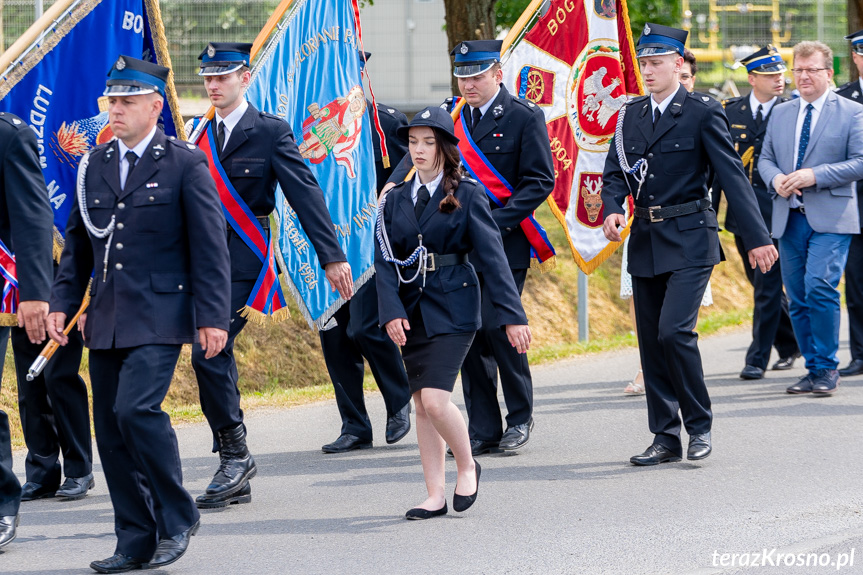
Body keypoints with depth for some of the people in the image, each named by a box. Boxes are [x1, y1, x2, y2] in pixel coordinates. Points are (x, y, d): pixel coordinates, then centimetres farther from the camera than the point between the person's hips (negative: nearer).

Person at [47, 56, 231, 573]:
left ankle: (178, 517, -3)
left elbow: (210, 247, -5)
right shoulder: (95, 164, 12)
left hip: (159, 316, -6)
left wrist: (213, 316, -10)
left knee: (136, 409, -22)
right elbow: (78, 240, 19)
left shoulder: (186, 164, -4)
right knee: (110, 430, 5)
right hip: (106, 318, 6)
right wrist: (62, 301, 9)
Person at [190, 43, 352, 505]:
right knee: (215, 359, 7)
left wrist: (331, 256, -13)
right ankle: (237, 480, 14)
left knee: (209, 353, -18)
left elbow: (305, 194, -8)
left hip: (242, 259, -6)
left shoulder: (271, 132, -4)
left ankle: (235, 454, -5)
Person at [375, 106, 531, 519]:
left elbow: (492, 256, -5)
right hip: (411, 311, 5)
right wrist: (391, 311, -12)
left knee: (434, 399, -15)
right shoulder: (395, 199, 9)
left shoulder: (468, 195, -2)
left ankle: (467, 466, 10)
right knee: (422, 404, 6)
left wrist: (512, 315, -11)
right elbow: (385, 260, 3)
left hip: (453, 308, -5)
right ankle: (435, 496, 12)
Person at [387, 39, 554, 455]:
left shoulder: (524, 117, -3)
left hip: (505, 240, -5)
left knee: (497, 324, -12)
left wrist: (496, 223, -15)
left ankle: (520, 416, 7)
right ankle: (483, 431, 10)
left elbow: (540, 182, -7)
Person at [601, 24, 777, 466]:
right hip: (644, 242, 6)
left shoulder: (702, 112, -5)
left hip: (689, 241, -6)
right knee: (651, 342, 6)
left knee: (674, 331, -18)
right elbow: (614, 173, 13)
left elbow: (732, 175, -8)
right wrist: (612, 210, -9)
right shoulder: (630, 115, 11)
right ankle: (666, 438, 15)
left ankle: (700, 425, -1)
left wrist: (757, 237, -12)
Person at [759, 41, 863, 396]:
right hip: (789, 218, 5)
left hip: (830, 219, -5)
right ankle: (813, 369, 16)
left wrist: (815, 175, -16)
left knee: (819, 287, -19)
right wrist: (775, 178, -6)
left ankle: (827, 368, -8)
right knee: (797, 299, 6)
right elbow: (765, 158, 18)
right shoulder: (781, 114, 16)